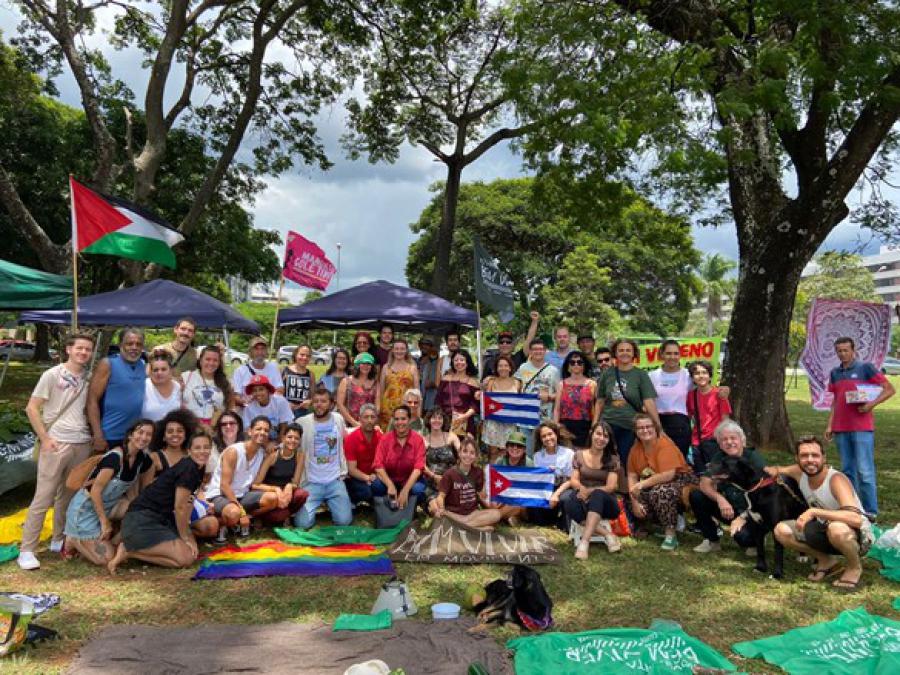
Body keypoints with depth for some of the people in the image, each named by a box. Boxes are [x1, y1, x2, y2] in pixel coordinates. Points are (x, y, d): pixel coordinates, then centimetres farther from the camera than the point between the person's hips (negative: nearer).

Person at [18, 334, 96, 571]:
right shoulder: (52, 375, -4)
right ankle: (27, 550, 4)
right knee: (43, 498, -3)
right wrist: (45, 438, -9)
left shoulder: (88, 378, 8)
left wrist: (94, 436, 5)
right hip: (56, 444, -4)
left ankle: (58, 540, 26)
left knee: (68, 496, 12)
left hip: (82, 444, 4)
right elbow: (32, 408, -4)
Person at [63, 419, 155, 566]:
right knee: (105, 558, -10)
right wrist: (105, 522, -18)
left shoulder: (145, 460, -7)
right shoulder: (114, 457, -28)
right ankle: (74, 539, 14)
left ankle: (115, 542, 1)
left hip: (109, 505, 7)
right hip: (86, 508, -7)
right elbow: (95, 491, -24)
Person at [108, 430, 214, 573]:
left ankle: (136, 545, 11)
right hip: (141, 520, -10)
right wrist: (185, 538, -5)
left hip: (159, 518, 10)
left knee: (193, 550, 6)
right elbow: (179, 507, -16)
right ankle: (128, 551, -7)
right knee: (186, 558, -18)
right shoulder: (188, 468, -19)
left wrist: (188, 534, 10)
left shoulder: (197, 469, 10)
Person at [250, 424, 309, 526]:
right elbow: (255, 485, -18)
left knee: (302, 494, -30)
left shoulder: (299, 456, -6)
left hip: (286, 494, 3)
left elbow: (295, 483, -5)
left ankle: (284, 516, -1)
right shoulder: (272, 455, -17)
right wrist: (276, 489, -32)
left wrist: (289, 487, -28)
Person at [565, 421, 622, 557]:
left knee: (598, 494, -38)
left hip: (605, 502, -1)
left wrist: (589, 491, -25)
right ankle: (606, 533, -27)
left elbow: (611, 487, -8)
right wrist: (581, 488, -24)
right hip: (585, 501, 1)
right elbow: (573, 480, 1)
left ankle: (584, 541, -47)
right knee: (569, 505, -34)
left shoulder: (612, 459, 2)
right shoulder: (579, 455, 7)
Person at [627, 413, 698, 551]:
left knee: (659, 491, -36)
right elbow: (632, 476, -2)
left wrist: (642, 484, -27)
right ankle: (673, 519, 11)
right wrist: (635, 501, -14)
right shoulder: (636, 448, -2)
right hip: (652, 486, 7)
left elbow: (668, 475, -30)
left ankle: (671, 535, -20)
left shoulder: (664, 443, -22)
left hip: (680, 480, -7)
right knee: (636, 509, -13)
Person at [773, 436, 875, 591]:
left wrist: (814, 511, -43)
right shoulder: (800, 473, -9)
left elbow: (856, 518, -41)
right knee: (781, 530, -12)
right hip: (827, 532, 6)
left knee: (837, 529, -41)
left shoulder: (836, 479, -28)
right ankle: (826, 561, 9)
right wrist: (772, 471, -13)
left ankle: (855, 567, -8)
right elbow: (776, 470, 12)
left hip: (858, 537, -6)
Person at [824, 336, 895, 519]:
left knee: (864, 471, -6)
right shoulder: (835, 373, 13)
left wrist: (872, 404, -19)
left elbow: (889, 389, -5)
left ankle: (871, 512, 2)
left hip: (862, 428, -5)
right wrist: (830, 425, 12)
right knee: (847, 470, 11)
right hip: (841, 429, 5)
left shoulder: (865, 367, -3)